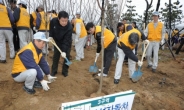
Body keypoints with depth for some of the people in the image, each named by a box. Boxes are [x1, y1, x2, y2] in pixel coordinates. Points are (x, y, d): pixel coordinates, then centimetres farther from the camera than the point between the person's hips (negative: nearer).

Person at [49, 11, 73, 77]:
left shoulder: (69, 27, -36)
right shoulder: (53, 21, -26)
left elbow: (66, 40, -35)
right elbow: (51, 29, -1)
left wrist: (64, 51, -41)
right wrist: (50, 36, -11)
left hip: (67, 42, -2)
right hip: (57, 41, 3)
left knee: (66, 56, -3)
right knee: (56, 56, 6)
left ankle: (65, 71, 14)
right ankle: (54, 71, 19)